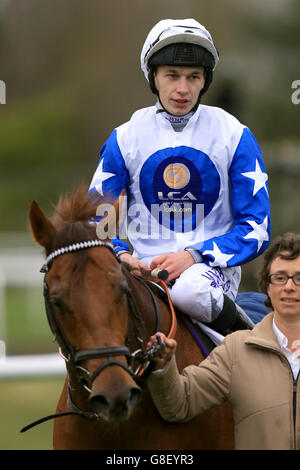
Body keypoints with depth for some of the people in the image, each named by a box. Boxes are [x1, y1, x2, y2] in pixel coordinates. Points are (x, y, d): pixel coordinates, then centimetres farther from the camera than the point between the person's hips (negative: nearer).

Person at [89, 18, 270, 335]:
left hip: (212, 265, -1)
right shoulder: (126, 138, 7)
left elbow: (256, 229, -1)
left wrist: (194, 256, -16)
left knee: (190, 290, -39)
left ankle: (239, 327, -8)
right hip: (145, 268, 1)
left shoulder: (234, 136, 2)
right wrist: (120, 254, -12)